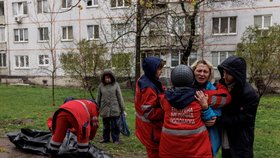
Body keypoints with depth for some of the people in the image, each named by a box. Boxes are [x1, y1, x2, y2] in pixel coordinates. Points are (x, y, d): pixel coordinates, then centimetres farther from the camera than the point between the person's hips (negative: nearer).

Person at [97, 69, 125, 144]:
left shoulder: (116, 85, -4)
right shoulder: (101, 86, 2)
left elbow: (120, 97, -1)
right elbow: (98, 98, 9)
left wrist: (122, 109, 0)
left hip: (114, 110, -2)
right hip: (104, 110, 3)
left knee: (115, 125, 3)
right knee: (105, 125, 15)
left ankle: (116, 139, 15)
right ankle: (105, 138, 29)